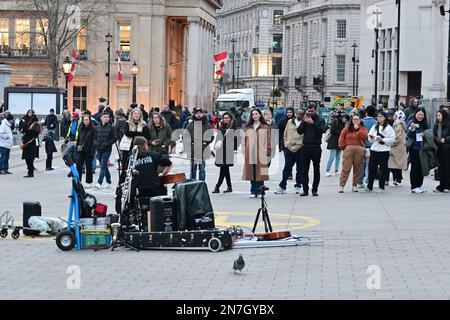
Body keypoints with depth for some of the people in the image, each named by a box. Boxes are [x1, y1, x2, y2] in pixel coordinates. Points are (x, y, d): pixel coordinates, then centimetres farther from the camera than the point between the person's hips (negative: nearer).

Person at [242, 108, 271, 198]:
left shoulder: (265, 127, 7)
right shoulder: (248, 127, 13)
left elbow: (268, 141, 6)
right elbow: (244, 140, 15)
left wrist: (268, 153, -1)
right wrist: (244, 151, 5)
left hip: (261, 154, -2)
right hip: (250, 154, 2)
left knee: (260, 173, -3)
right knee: (252, 173, 1)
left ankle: (259, 192, 4)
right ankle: (253, 192, 8)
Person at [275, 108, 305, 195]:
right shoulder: (290, 122, 10)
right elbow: (285, 134, 17)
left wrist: (303, 144, -8)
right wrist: (286, 143, 10)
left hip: (300, 149, -3)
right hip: (289, 148, 3)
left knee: (300, 168, 5)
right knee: (287, 168, 5)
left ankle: (298, 186, 14)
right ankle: (282, 186, 9)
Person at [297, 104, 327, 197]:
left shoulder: (320, 120, 3)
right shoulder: (305, 120, 10)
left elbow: (322, 130, -13)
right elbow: (299, 131, 1)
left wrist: (313, 123, -19)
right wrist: (304, 122, -10)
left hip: (316, 147, -2)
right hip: (306, 146, 2)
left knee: (316, 169, 3)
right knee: (305, 170, 1)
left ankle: (315, 190, 9)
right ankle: (305, 190, 5)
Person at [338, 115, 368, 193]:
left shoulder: (363, 129, 10)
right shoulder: (347, 128, 10)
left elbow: (365, 136, -9)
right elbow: (342, 137, 9)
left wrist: (358, 129, -8)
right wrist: (343, 146, -1)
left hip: (359, 150, 1)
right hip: (349, 149, -1)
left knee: (358, 169, 3)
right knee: (346, 168, -7)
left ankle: (354, 185, 11)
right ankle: (341, 186, -8)